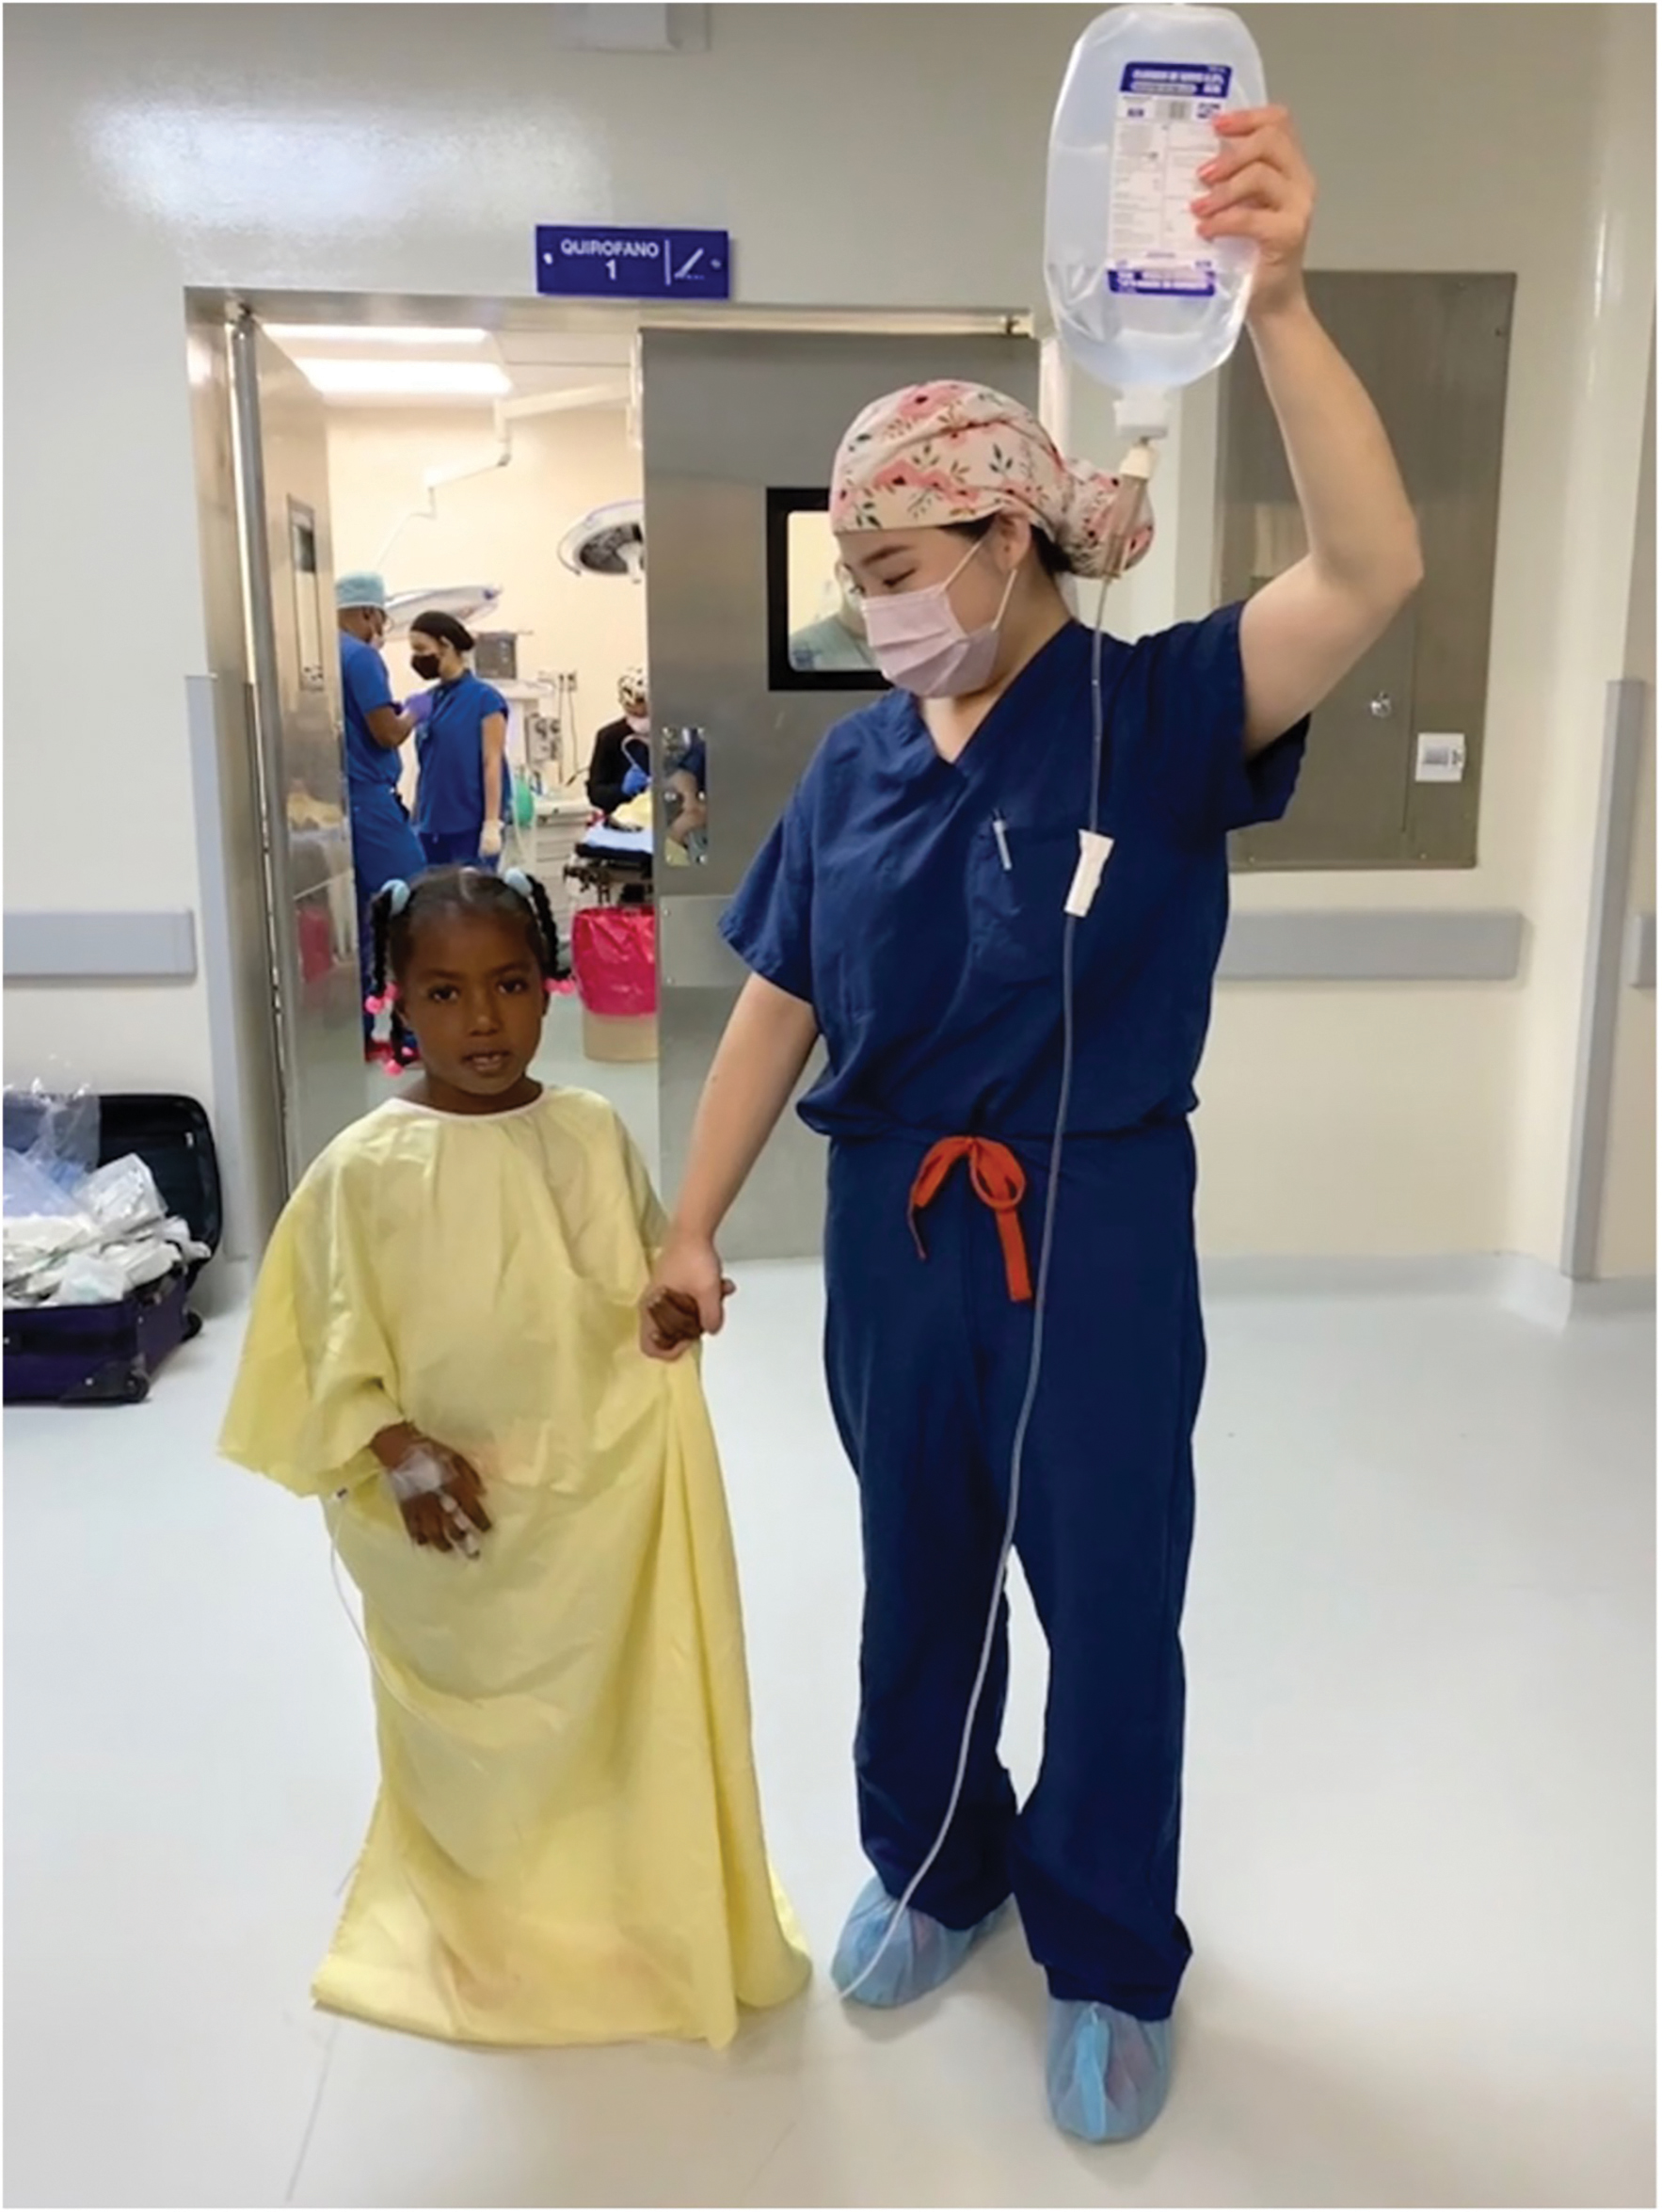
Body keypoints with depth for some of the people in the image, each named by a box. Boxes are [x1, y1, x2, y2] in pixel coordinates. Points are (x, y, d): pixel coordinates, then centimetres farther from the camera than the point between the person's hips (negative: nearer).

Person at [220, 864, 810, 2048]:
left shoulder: (594, 1133, -6)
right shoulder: (365, 1168, -14)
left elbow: (645, 1281, 7)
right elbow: (333, 1340, -10)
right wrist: (398, 1450, -22)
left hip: (605, 1495, 2)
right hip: (451, 1517, -2)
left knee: (618, 1714, 18)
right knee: (475, 1738, 19)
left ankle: (639, 1912, 44)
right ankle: (486, 1930, 46)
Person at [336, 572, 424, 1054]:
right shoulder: (360, 656, -10)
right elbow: (387, 733, -14)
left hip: (338, 803, 9)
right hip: (367, 800, -9)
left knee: (353, 919, 9)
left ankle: (356, 1034, 10)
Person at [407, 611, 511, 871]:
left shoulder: (484, 698, -6)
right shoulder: (425, 703, 11)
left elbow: (492, 763, -9)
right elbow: (427, 766, 16)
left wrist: (492, 823, -14)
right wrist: (417, 821, 13)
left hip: (471, 823, -6)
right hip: (432, 824, 6)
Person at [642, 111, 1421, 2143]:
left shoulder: (1154, 712, -9)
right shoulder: (855, 767, 3)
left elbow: (1371, 573, -25)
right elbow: (778, 1006, 6)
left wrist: (1275, 304, -36)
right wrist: (693, 1221, 7)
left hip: (1095, 1225, -3)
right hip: (891, 1221, 4)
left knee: (1110, 1599, 11)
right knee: (918, 1572, 19)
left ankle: (1111, 1960, 35)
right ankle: (931, 1864, 45)